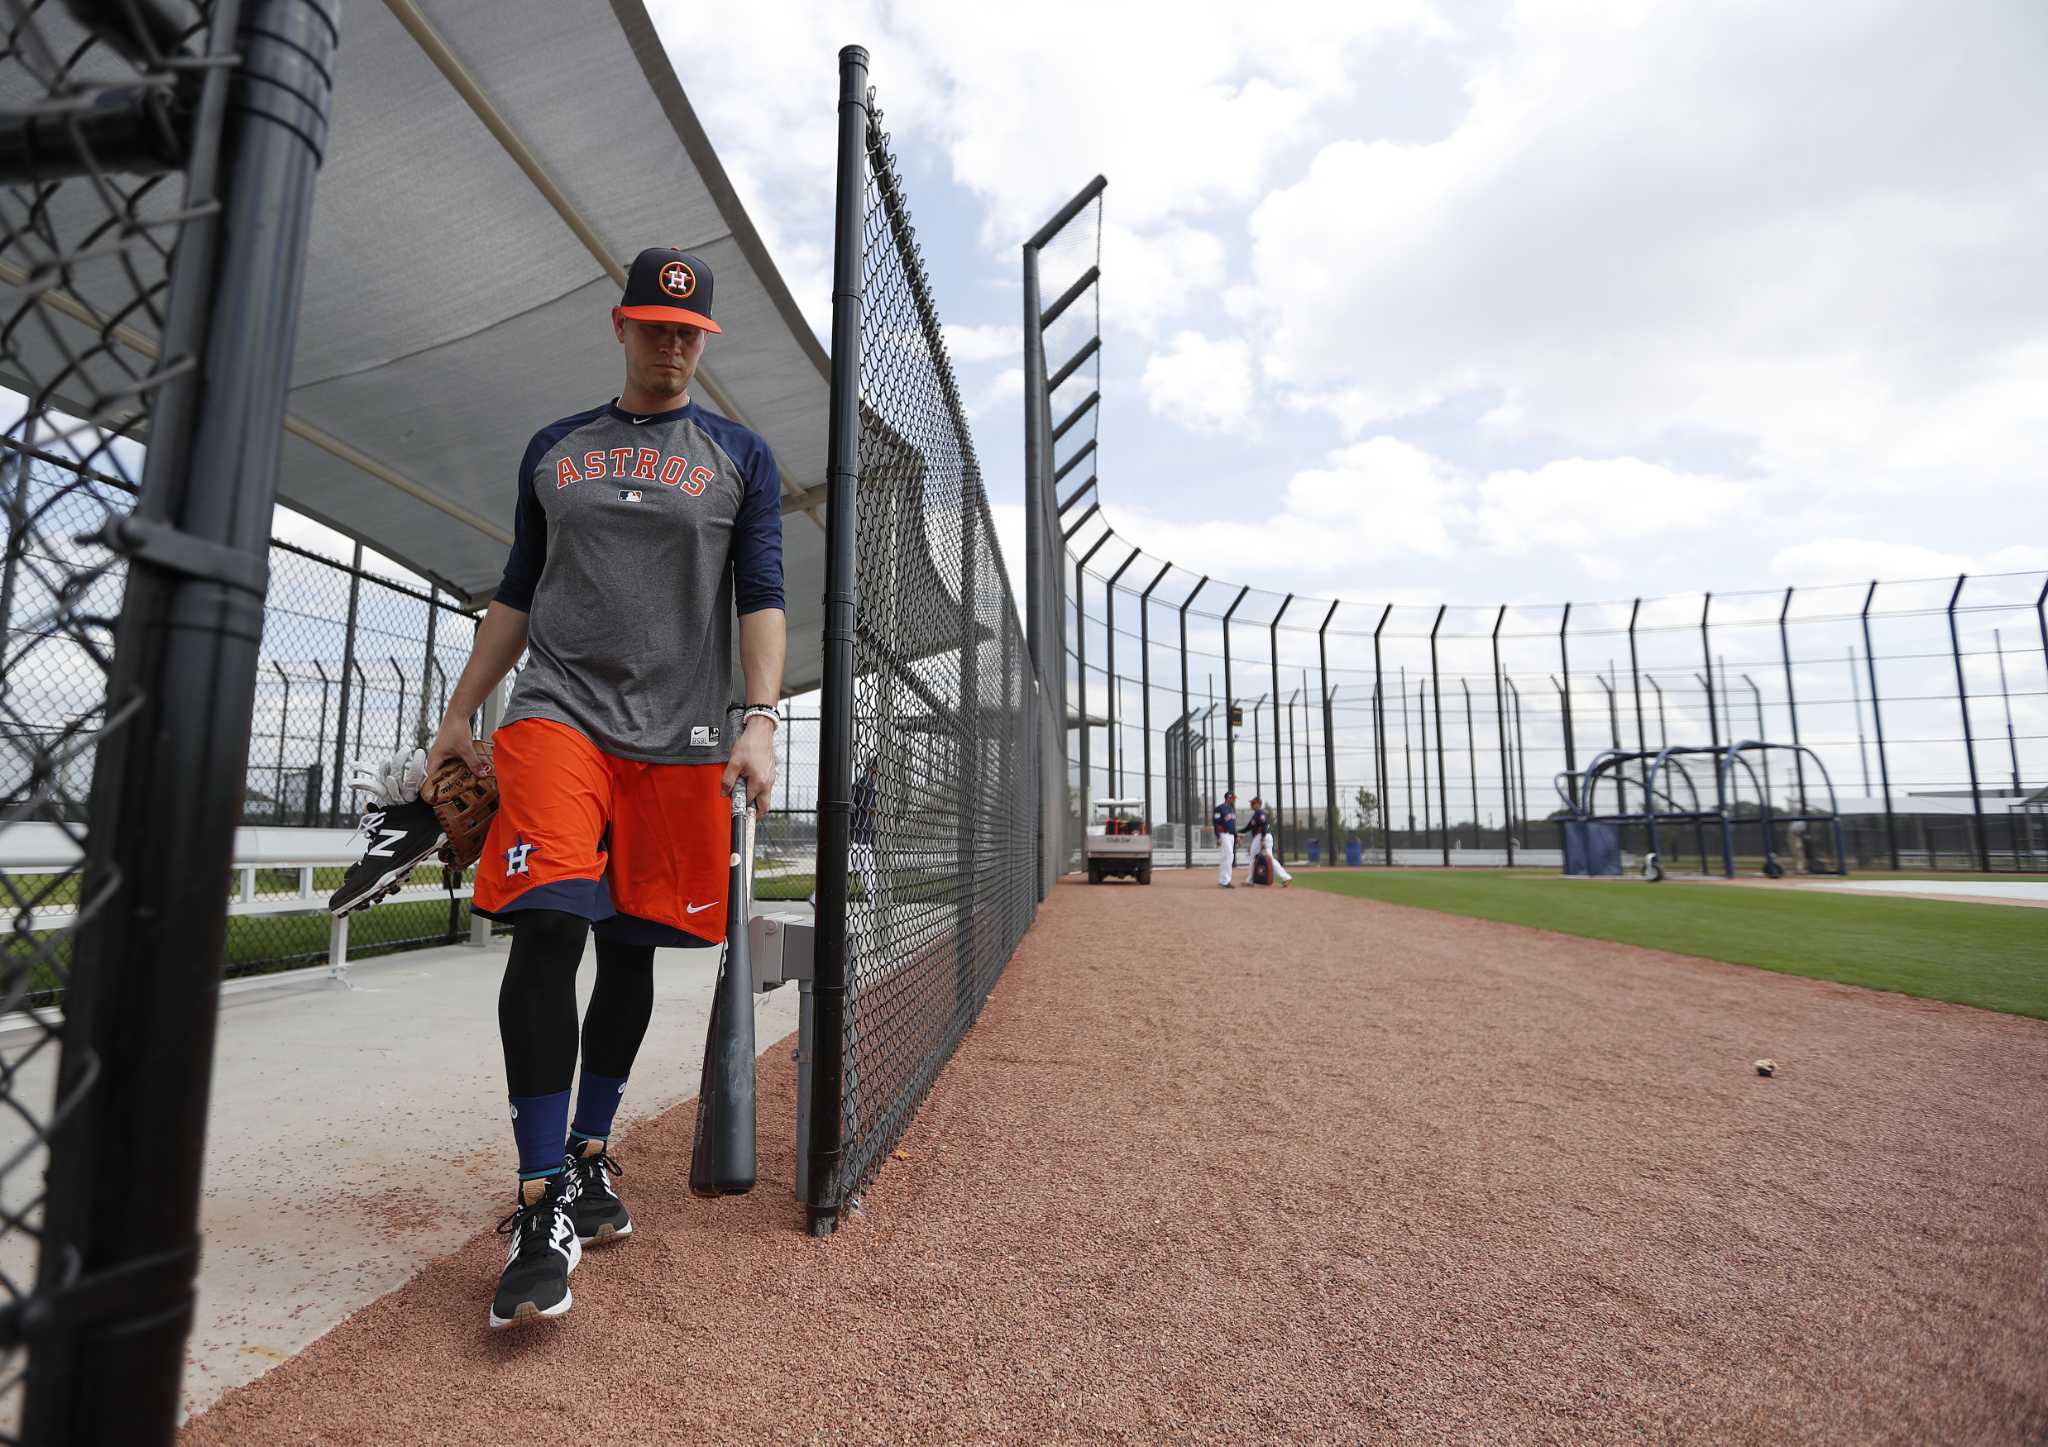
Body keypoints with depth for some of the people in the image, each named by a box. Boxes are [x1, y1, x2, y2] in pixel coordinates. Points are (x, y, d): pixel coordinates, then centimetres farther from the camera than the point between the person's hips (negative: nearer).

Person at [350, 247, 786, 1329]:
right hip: (556, 713, 1)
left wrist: (758, 721, -13)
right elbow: (517, 594, 19)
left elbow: (761, 600, 1)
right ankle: (541, 1205, -7)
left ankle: (587, 1159, 24)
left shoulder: (741, 458, 11)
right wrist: (460, 713, 12)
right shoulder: (552, 450, 17)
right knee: (547, 927, -17)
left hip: (680, 741, 0)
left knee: (632, 948, 6)